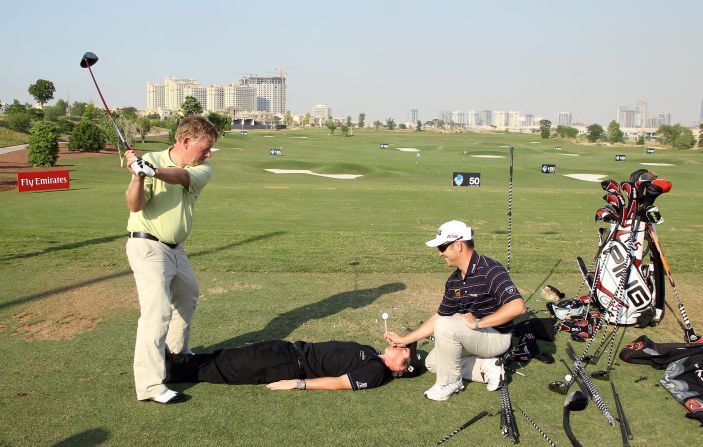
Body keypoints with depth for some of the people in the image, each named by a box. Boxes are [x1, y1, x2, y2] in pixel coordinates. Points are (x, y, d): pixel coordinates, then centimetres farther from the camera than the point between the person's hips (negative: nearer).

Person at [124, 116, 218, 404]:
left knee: (188, 296, 24)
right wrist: (139, 176, -40)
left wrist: (153, 171, -45)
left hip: (175, 248, 7)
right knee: (157, 311, -16)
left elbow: (181, 176, -26)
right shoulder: (151, 160, -14)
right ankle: (150, 385, -13)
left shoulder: (202, 169, -2)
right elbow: (135, 206, -23)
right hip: (148, 247, -7)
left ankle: (177, 352, 46)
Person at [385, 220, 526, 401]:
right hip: (474, 336, 9)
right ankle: (486, 368, 5)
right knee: (432, 363, 12)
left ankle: (449, 383, -10)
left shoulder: (489, 270, -24)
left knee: (446, 325, -29)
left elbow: (517, 306, -35)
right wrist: (404, 340, 9)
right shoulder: (454, 281, 2)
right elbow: (438, 317, 10)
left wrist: (478, 323, -29)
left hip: (497, 336, -9)